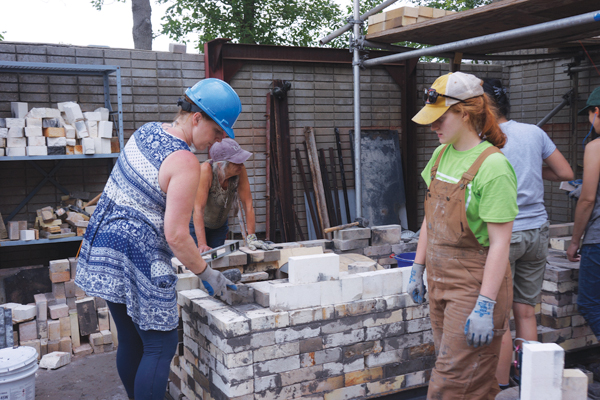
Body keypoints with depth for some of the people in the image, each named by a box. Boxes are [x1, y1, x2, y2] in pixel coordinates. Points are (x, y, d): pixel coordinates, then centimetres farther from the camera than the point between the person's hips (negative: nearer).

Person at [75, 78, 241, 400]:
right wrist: (207, 274, -9)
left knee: (130, 342, 19)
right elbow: (175, 235, -21)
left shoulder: (146, 131, 5)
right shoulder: (186, 163, -21)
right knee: (160, 346, 2)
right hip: (138, 257, -9)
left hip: (103, 242, 9)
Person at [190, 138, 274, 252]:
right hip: (197, 225, -3)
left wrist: (251, 237, -22)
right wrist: (202, 245, -42)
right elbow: (198, 208, -36)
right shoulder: (206, 170, -33)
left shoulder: (240, 170, -22)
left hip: (220, 225, 4)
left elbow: (248, 204, -18)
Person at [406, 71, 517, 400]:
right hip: (440, 282, 8)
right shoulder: (441, 154, 6)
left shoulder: (493, 166, -19)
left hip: (474, 285, -8)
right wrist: (418, 268, 15)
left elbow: (500, 242, -20)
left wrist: (485, 306, -21)